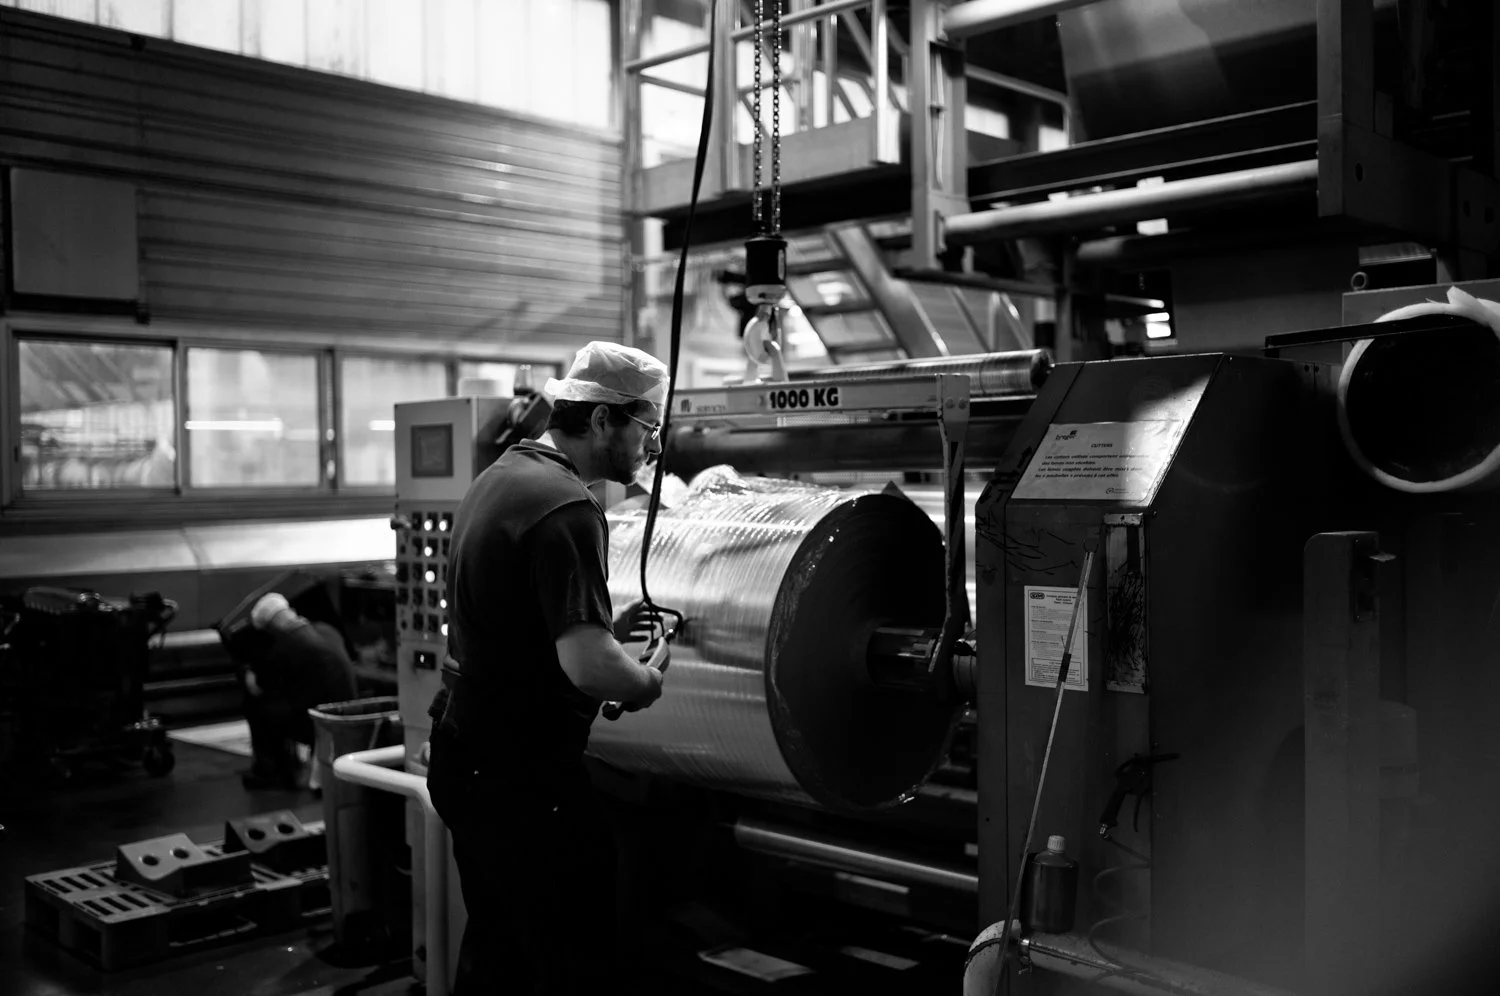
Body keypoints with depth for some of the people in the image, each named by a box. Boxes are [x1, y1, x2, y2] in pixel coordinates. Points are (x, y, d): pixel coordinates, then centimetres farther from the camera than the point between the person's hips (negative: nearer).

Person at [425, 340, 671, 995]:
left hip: (463, 754, 10)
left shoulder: (498, 477, 10)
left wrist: (603, 628, 12)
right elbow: (588, 665, -29)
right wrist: (646, 681, -9)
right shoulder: (565, 507, -20)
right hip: (522, 776, -10)